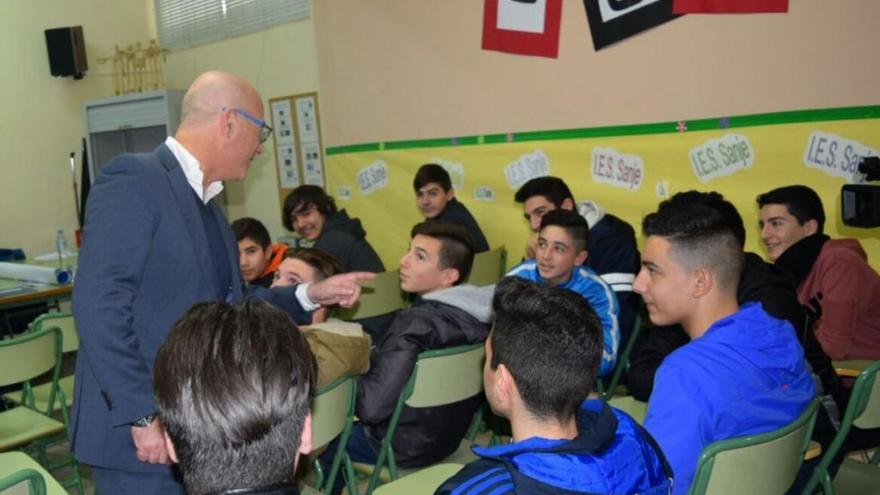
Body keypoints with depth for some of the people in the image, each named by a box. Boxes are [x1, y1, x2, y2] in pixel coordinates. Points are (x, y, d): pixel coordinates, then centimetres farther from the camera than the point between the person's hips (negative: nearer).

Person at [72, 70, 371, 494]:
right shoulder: (134, 179, -13)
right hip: (141, 431, -8)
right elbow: (98, 305, -21)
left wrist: (310, 295, 10)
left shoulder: (206, 204, 14)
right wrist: (143, 415, -22)